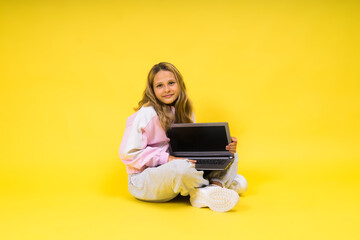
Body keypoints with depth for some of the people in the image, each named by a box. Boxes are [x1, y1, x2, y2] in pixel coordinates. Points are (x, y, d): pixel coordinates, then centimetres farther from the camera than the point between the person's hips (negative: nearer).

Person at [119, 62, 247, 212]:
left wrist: (223, 147, -7)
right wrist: (167, 159, -23)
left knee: (230, 155, 1)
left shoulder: (184, 112, 7)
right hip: (143, 180, -7)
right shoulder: (146, 115, -16)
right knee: (182, 167, -41)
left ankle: (216, 185, -25)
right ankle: (224, 181, -15)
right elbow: (128, 153, -17)